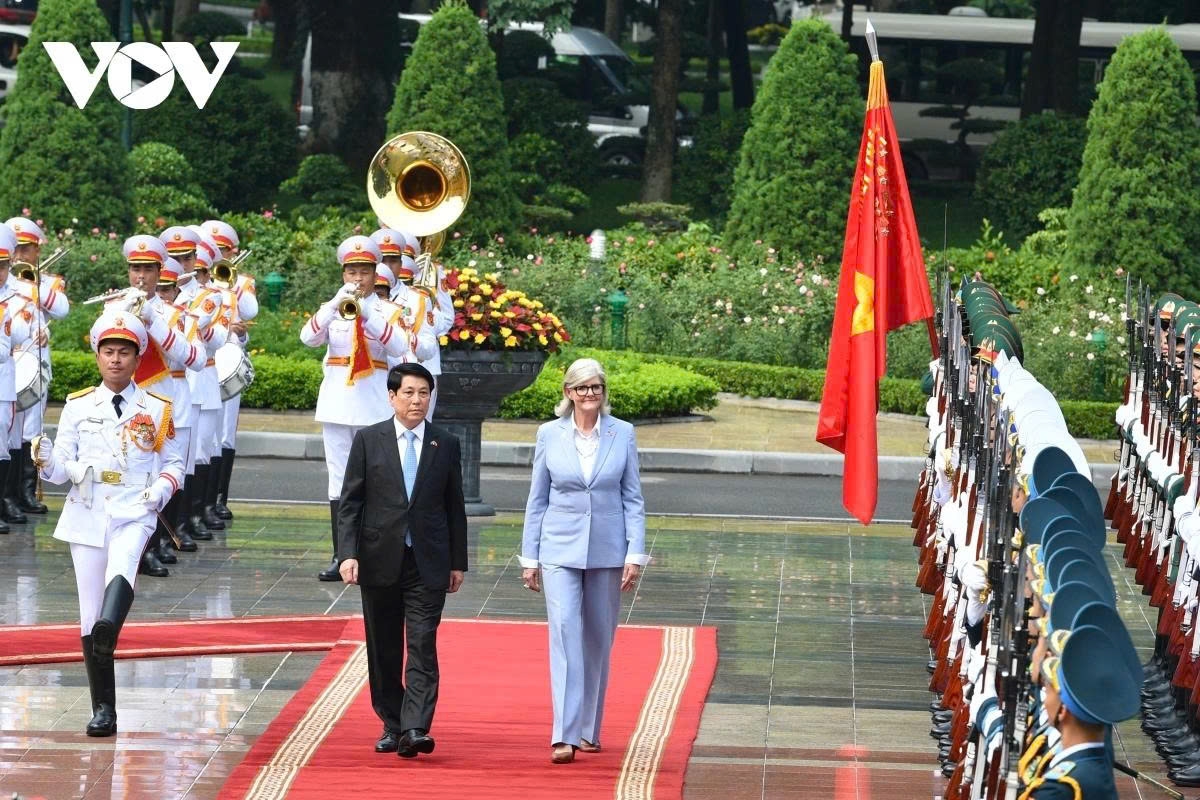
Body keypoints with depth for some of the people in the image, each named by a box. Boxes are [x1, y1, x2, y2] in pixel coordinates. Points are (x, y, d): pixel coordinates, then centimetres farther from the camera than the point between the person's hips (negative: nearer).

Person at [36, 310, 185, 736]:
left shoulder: (156, 410, 6)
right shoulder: (78, 407, 8)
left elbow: (173, 462, 12)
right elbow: (63, 468, 7)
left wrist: (163, 488, -9)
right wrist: (47, 462, -16)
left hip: (134, 514, -1)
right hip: (86, 516, 1)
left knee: (123, 565, -36)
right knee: (90, 614, 1)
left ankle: (109, 628, -57)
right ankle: (103, 709, 8)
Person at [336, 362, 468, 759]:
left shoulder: (446, 444, 6)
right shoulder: (368, 440, 3)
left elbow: (455, 507, 10)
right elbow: (350, 502, 1)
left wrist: (458, 562, 8)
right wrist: (348, 554, -10)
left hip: (428, 562, -1)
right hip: (380, 560, 1)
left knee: (423, 645, -11)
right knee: (384, 648, 8)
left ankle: (415, 729, -18)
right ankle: (391, 725, 19)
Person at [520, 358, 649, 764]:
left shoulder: (622, 434, 2)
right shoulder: (549, 435, 2)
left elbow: (633, 498, 4)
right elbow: (537, 499, 7)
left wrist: (635, 554, -4)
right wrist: (529, 557, 6)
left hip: (607, 550, 1)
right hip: (560, 548, -1)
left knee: (598, 639, 8)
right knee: (565, 631, -13)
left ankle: (588, 729, 21)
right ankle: (565, 735, -18)